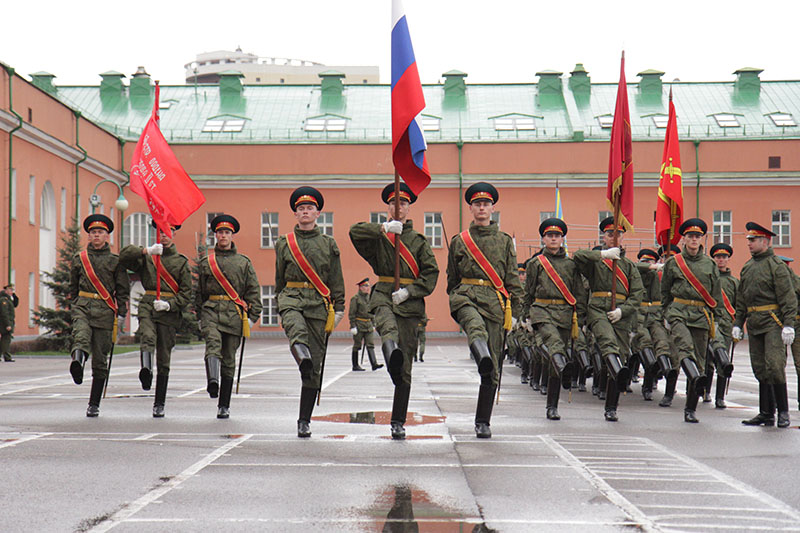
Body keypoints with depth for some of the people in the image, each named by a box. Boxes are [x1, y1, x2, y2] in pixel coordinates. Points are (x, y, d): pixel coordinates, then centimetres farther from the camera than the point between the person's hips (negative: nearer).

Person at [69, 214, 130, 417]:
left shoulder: (115, 261, 6)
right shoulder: (79, 258, 11)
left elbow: (123, 290, 7)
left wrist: (121, 314, 1)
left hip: (105, 311, -1)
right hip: (83, 307, 1)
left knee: (100, 359, 1)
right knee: (81, 335, -34)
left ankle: (94, 404, 8)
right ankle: (78, 361, -64)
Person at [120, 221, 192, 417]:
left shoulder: (181, 261, 11)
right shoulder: (146, 257, 14)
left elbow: (186, 294, 6)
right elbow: (124, 255, -2)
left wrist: (169, 304, -11)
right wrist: (146, 250, -15)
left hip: (169, 311, 0)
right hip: (147, 306, 0)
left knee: (164, 359, 2)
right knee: (148, 336, -32)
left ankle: (159, 404, 9)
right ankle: (146, 368, -58)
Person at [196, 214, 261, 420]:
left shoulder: (243, 262, 11)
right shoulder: (205, 262, 12)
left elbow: (254, 291, 10)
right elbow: (198, 291, 16)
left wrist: (252, 317, 3)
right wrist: (198, 316, 11)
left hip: (234, 314, 0)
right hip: (211, 310, 0)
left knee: (229, 360, 4)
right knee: (213, 342, -29)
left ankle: (224, 405, 10)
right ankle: (212, 380, -53)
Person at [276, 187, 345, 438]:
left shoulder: (328, 244, 11)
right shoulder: (284, 243, 12)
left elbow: (336, 280, 12)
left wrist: (339, 309, 5)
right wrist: (280, 304, 18)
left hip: (319, 304, 0)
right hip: (291, 298, 0)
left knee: (314, 368, -1)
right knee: (296, 326, -39)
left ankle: (304, 420, 5)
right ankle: (301, 352, -71)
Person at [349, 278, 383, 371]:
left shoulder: (369, 297, 13)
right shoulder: (355, 298, -8)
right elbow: (351, 314, -10)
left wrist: (372, 325, 19)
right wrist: (353, 326, -15)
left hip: (368, 325, 6)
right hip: (358, 325, -6)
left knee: (370, 345, -4)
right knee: (357, 345, 1)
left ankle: (374, 364, -12)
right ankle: (355, 366, 8)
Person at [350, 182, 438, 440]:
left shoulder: (419, 240, 13)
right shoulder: (377, 237, 11)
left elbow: (431, 273, 5)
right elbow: (355, 232, -8)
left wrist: (408, 291, -10)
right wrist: (384, 228, -20)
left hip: (409, 302, 1)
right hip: (383, 294, -1)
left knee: (405, 367, 0)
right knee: (386, 322, -40)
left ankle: (398, 422, 6)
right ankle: (391, 351, -73)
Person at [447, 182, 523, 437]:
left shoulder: (505, 241, 13)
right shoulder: (459, 241, 13)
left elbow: (513, 280, 11)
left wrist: (515, 312, 5)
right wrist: (455, 304, 22)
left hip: (496, 302, 1)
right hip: (467, 296, -1)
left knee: (493, 370, 0)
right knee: (476, 327, -39)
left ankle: (483, 421, 9)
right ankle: (483, 358, -69)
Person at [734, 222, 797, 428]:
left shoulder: (776, 265, -6)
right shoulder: (747, 267, 16)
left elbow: (788, 297, -10)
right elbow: (741, 299, 21)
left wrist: (788, 325, -17)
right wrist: (737, 324, 16)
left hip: (773, 322, -7)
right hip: (754, 325, 7)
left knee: (774, 366, -12)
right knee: (760, 369, 7)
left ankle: (783, 411, -1)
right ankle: (766, 413, 12)